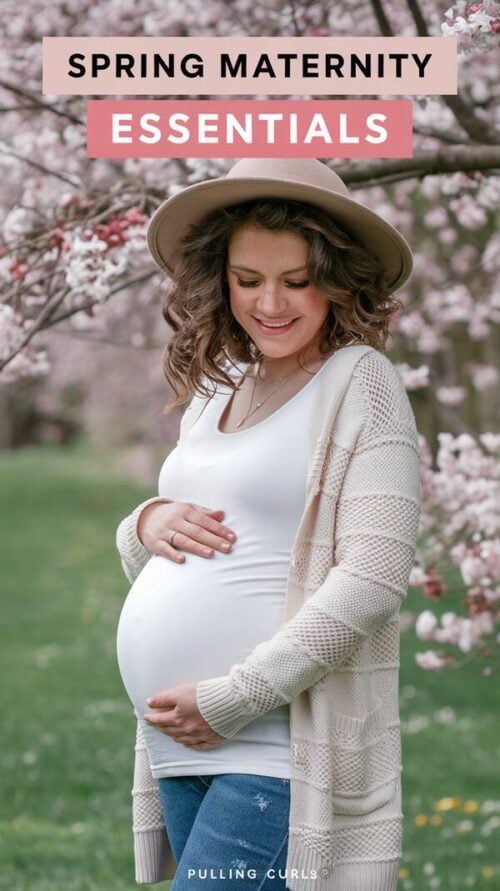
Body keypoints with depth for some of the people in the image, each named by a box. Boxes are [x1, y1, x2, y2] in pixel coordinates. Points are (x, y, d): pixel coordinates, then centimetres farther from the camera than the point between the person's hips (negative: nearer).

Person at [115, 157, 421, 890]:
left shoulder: (360, 382, -6)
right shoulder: (214, 390, 16)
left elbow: (373, 577, -16)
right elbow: (142, 559, 24)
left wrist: (230, 700, -17)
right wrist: (148, 524, 0)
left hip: (281, 756, -7)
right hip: (181, 753, 7)